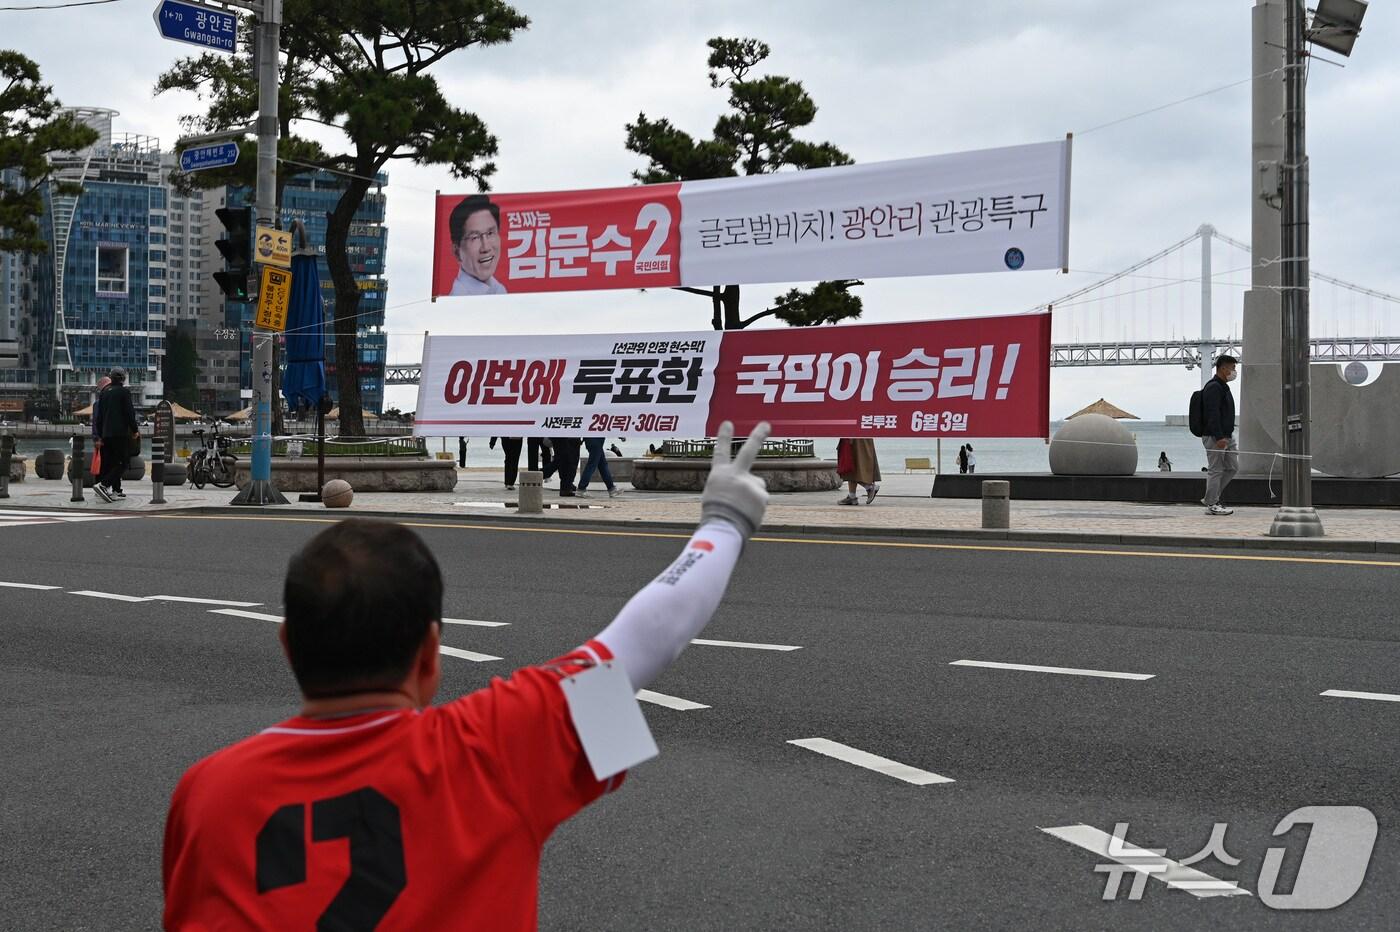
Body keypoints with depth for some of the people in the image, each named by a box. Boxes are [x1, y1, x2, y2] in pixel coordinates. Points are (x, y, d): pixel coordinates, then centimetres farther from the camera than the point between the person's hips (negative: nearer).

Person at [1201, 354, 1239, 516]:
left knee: (1232, 467, 12)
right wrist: (1219, 437, -27)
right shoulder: (1213, 388, -15)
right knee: (1215, 470, -5)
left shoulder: (1223, 387, 18)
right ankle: (1212, 505, 2)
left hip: (1227, 436, 10)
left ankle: (1211, 498, 17)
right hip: (1215, 437, -10)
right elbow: (1212, 415, -23)